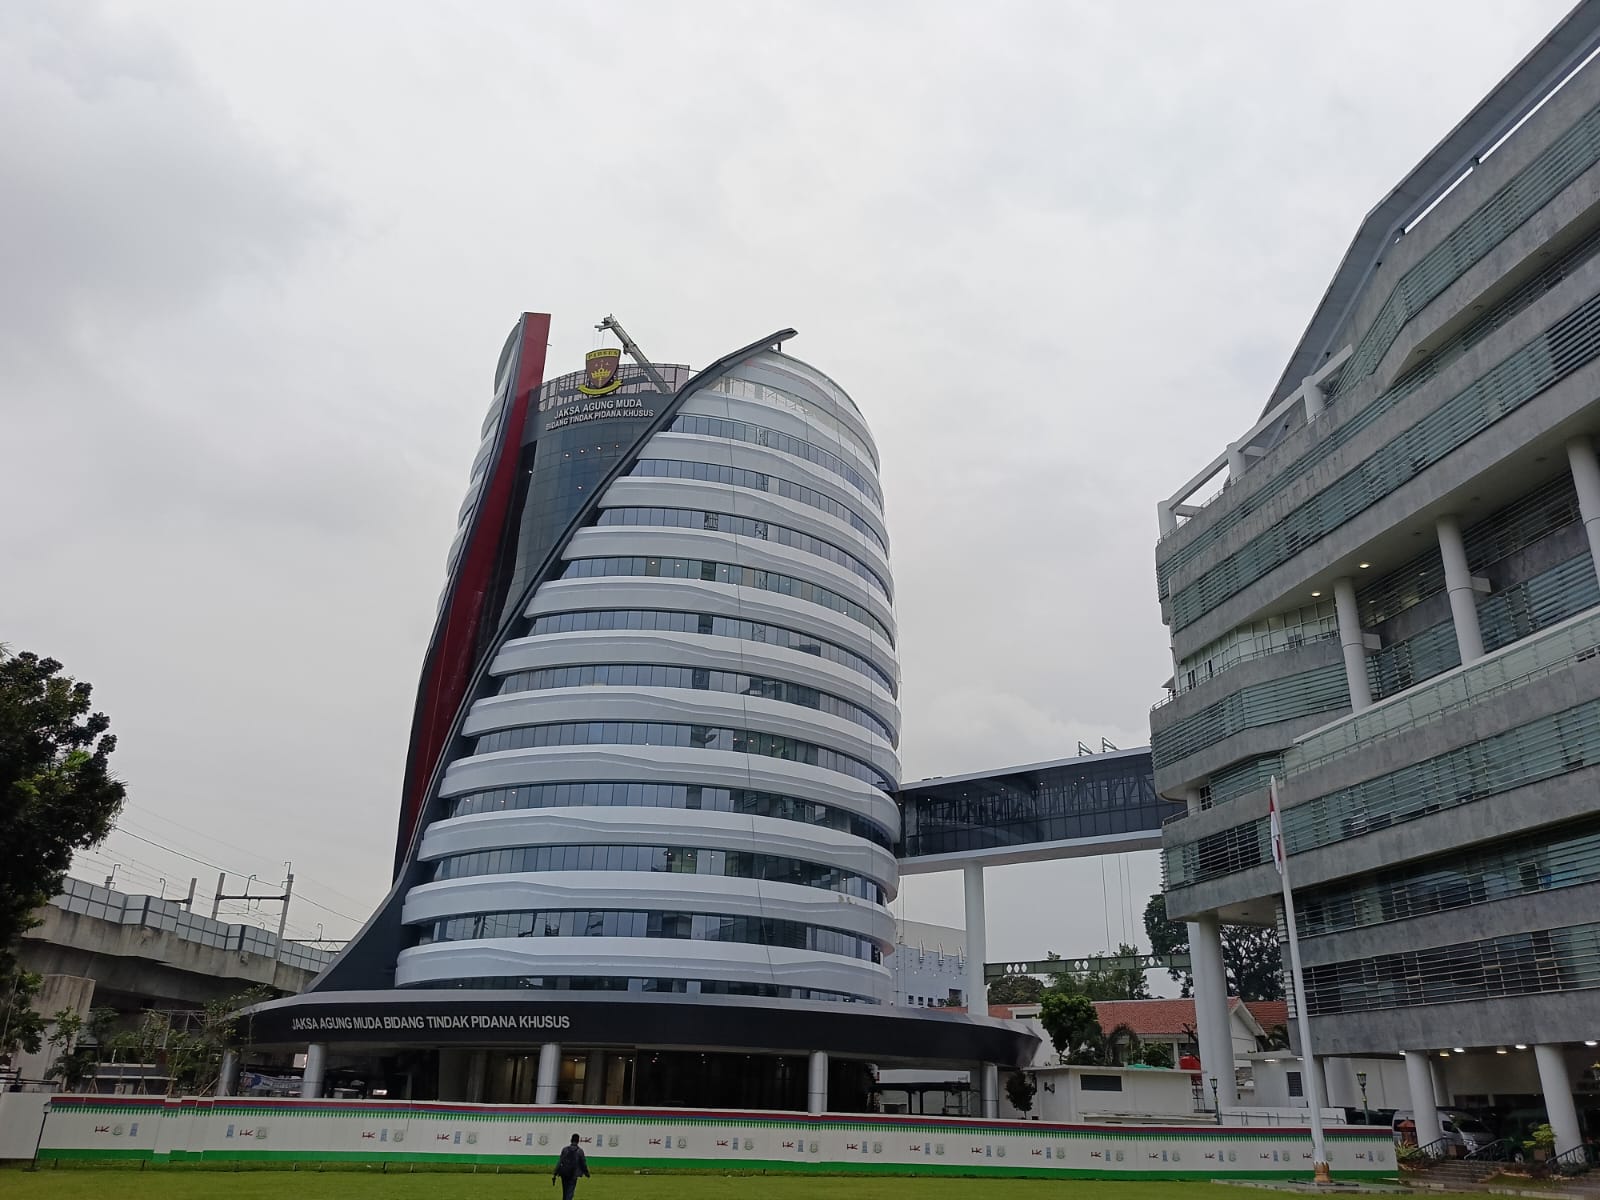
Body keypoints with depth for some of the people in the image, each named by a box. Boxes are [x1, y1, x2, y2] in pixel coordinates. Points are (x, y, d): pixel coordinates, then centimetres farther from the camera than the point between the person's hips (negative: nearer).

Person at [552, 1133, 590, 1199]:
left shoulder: (565, 1149, -2)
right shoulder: (580, 1151, -6)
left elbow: (559, 1162, -6)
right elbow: (583, 1163, 0)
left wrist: (554, 1174, -5)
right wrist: (586, 1173, 17)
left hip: (564, 1174, 2)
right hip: (573, 1175, -2)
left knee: (565, 1192, 18)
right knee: (570, 1192, -1)